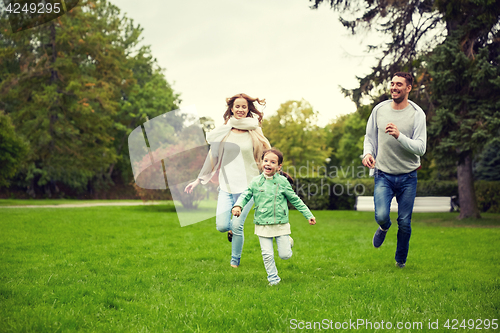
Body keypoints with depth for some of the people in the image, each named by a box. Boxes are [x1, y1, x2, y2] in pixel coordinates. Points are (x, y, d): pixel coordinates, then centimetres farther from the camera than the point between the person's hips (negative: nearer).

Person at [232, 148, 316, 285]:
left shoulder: (282, 182, -1)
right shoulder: (256, 182, 0)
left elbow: (295, 200, 6)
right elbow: (246, 195, 7)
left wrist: (308, 215, 6)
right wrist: (238, 206, -15)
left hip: (281, 224, -1)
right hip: (263, 225, 1)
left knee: (285, 255, 1)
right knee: (267, 255, 0)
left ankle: (288, 243, 34)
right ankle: (273, 278, 19)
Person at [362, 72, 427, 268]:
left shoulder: (417, 114, -7)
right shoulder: (379, 109, 1)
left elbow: (420, 148, -13)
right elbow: (369, 137, 13)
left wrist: (399, 136, -27)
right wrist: (367, 153, -7)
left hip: (408, 177, -1)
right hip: (383, 175, 1)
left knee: (404, 223, 5)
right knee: (381, 216, -18)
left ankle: (401, 260, 30)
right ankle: (384, 227, 22)